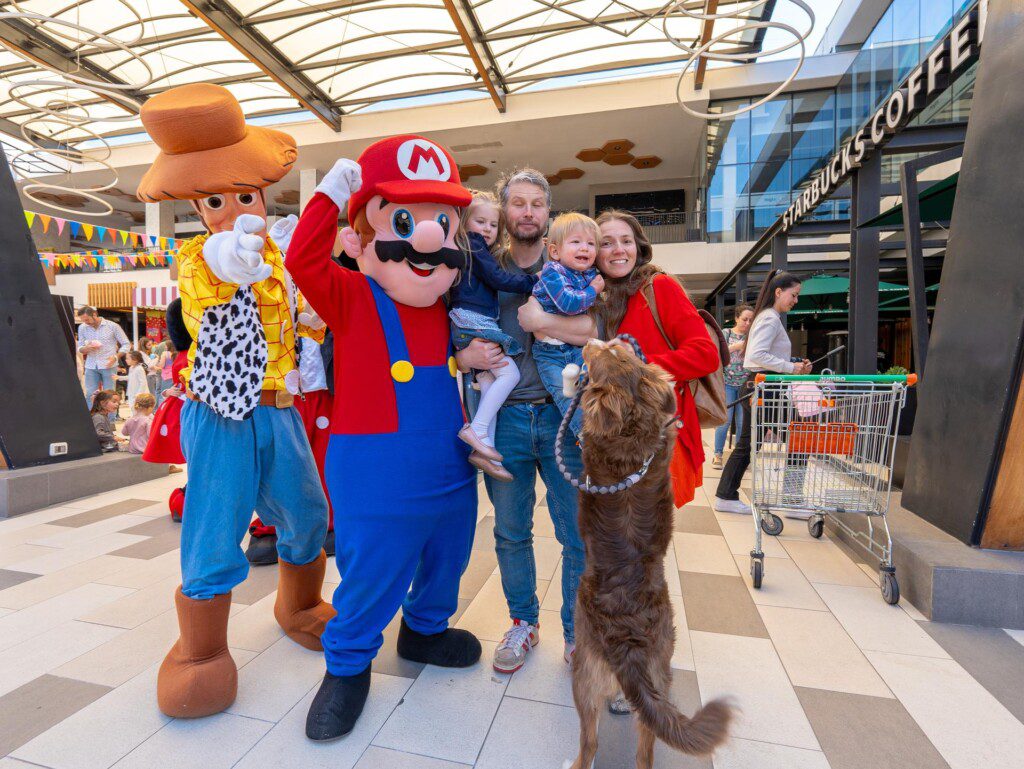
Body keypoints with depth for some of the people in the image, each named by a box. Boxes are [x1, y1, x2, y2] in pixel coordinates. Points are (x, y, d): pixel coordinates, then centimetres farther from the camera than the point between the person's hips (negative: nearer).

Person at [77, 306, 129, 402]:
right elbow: (80, 348, 14)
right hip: (91, 366, 3)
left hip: (108, 366, -3)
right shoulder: (82, 328, 7)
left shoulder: (112, 326, -3)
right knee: (90, 396, 1)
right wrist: (86, 348, -11)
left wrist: (115, 357, -14)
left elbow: (126, 344, 1)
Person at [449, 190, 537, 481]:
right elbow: (497, 279, -10)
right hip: (472, 321, -9)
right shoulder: (472, 244, -3)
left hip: (471, 325, 9)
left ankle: (484, 448, 1)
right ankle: (477, 429, -15)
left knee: (488, 382, 2)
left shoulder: (480, 251, 26)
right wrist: (533, 282, -6)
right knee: (510, 373, -14)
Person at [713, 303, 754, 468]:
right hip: (727, 382, -2)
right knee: (725, 419, -5)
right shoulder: (726, 333, 3)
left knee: (743, 422, 4)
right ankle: (718, 454, 5)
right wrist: (738, 346, -22)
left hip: (746, 384, 2)